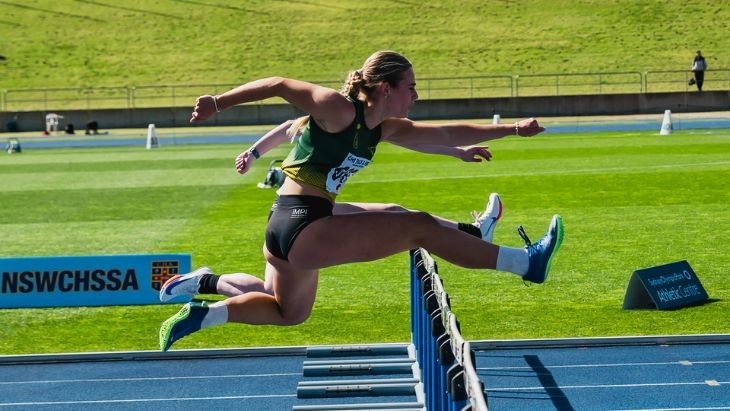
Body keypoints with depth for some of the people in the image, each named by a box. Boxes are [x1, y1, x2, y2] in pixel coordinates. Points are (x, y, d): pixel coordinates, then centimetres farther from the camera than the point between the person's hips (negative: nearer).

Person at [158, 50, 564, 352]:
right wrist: (219, 102, -10)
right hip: (302, 228, -10)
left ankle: (199, 315, 19)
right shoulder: (338, 109, -14)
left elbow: (446, 133, 13)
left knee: (289, 313, 30)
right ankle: (527, 262, -4)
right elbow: (279, 84, -9)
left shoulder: (386, 130, 11)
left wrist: (512, 129, 11)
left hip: (285, 230, 10)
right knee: (420, 226, -8)